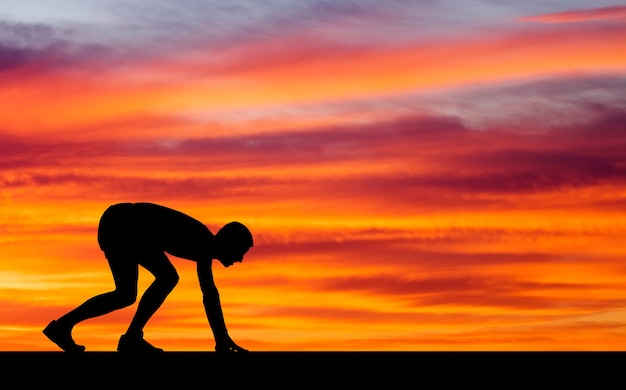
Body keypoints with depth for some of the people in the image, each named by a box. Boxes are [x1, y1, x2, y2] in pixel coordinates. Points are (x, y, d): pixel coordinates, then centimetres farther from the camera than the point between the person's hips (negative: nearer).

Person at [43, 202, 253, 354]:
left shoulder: (204, 249, 13)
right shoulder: (203, 245, -15)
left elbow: (209, 293, 20)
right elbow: (210, 294, -21)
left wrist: (223, 340, 20)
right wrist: (222, 341, -18)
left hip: (129, 229, 10)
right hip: (119, 226, -10)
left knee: (168, 277, 11)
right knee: (125, 295, -12)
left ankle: (132, 338, 6)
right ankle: (62, 326, -7)